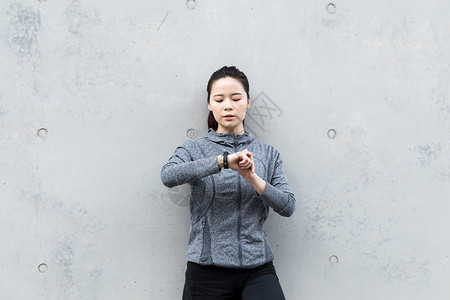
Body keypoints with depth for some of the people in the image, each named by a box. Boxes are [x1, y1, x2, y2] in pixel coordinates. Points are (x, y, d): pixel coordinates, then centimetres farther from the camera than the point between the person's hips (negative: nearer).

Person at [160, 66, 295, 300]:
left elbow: (288, 206, 2)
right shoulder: (194, 149, 6)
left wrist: (252, 178, -14)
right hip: (208, 270, -1)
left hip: (257, 268, 1)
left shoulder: (268, 154, 13)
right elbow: (168, 176, -15)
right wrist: (223, 161, -24)